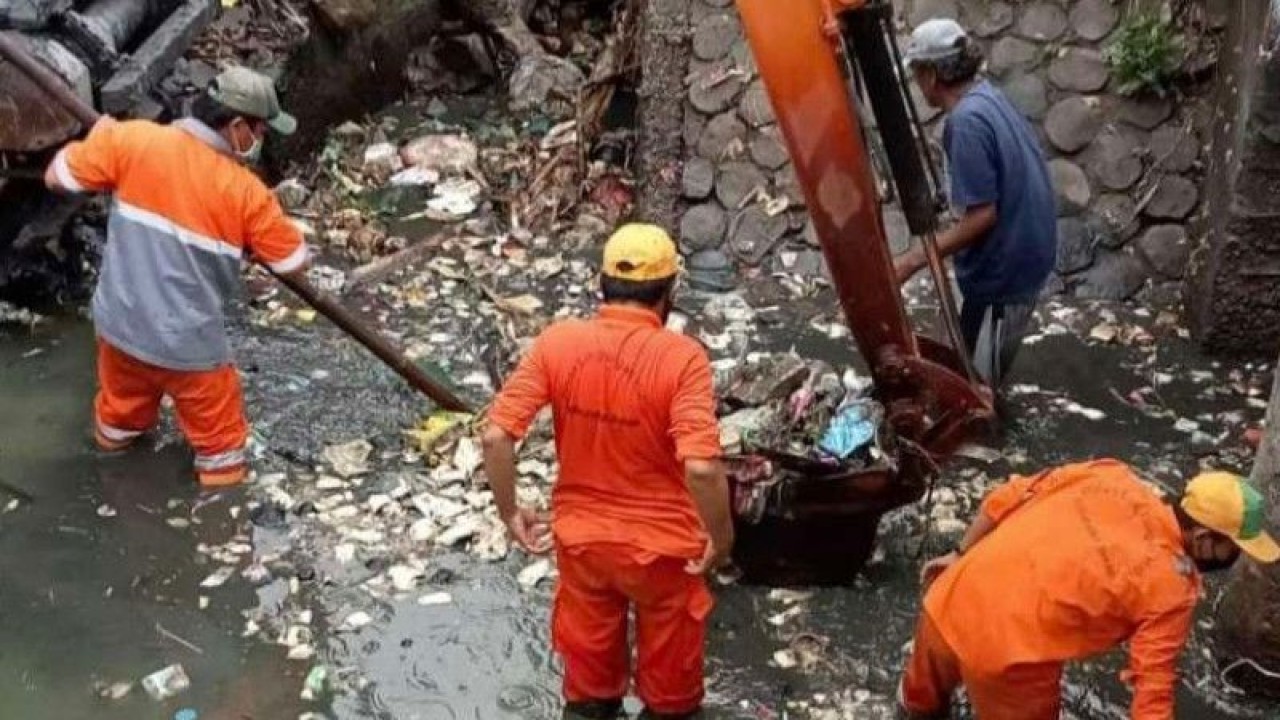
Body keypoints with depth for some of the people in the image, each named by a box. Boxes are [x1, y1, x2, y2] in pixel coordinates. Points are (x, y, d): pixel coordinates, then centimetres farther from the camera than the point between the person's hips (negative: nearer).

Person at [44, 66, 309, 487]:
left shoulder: (133, 140, -13)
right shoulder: (246, 192, -17)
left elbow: (57, 177, -1)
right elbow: (294, 262, -5)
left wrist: (100, 137, 15)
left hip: (119, 321, 5)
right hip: (187, 341, -5)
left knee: (124, 393, 34)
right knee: (215, 418, 20)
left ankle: (116, 430, 60)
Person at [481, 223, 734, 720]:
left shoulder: (556, 343, -14)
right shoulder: (681, 358, -24)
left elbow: (497, 436, -16)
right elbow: (701, 468, -31)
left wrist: (509, 513, -2)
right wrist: (721, 536, -14)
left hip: (579, 535, 3)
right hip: (662, 543, -3)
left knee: (589, 651, 27)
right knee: (668, 658, 24)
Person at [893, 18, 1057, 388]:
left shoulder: (967, 121, -26)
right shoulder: (987, 95, 5)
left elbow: (981, 216, -27)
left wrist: (913, 260, -24)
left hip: (1004, 268, -10)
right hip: (1023, 252, 10)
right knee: (981, 374, 26)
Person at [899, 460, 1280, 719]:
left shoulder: (1107, 474, 3)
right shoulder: (1174, 587, -10)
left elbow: (1005, 498, 9)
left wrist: (960, 555, 20)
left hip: (949, 602, 7)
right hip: (1009, 654, -6)